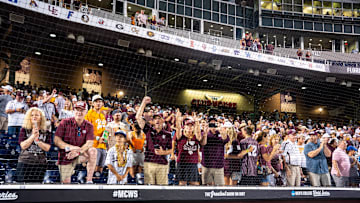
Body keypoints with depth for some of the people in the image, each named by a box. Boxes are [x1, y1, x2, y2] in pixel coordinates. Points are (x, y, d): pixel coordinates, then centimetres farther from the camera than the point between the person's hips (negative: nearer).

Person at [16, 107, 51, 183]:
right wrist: (33, 135, -14)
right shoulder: (24, 130, 4)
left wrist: (37, 140, -14)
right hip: (25, 163, -1)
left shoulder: (46, 132, 7)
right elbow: (23, 145, -6)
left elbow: (47, 148, -3)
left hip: (40, 164, 1)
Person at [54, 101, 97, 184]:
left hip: (80, 155, 1)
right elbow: (56, 140, -12)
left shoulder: (89, 126, -3)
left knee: (93, 151, -30)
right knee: (65, 183, 1)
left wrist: (78, 151, -32)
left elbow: (89, 143, -13)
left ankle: (89, 181, -21)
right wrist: (71, 147, -27)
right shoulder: (65, 122, -7)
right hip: (65, 157, 0)